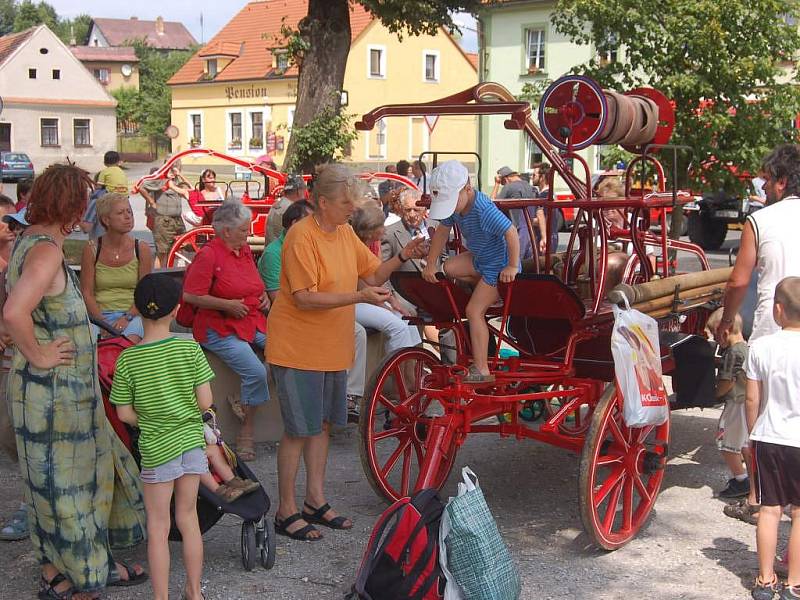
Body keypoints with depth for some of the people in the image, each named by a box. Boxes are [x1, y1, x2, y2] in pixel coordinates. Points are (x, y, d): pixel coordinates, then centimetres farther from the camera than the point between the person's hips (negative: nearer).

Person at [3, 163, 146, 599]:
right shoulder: (46, 251, -21)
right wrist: (37, 355, -21)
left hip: (64, 388, 10)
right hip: (53, 389, -10)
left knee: (82, 475, 19)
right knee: (62, 482, 3)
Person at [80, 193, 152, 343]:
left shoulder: (142, 250, 3)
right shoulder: (91, 250, 2)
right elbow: (87, 293, 0)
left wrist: (127, 318, -14)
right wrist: (102, 322, -14)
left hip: (132, 314, 1)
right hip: (100, 313, 0)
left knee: (131, 341, -32)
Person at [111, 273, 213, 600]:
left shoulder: (127, 360, -11)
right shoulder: (190, 349, -10)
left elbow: (124, 413, -7)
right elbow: (205, 402, -8)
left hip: (155, 449, -2)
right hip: (192, 441, 2)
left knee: (158, 527, 9)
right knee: (188, 518, 17)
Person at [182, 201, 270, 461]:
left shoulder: (245, 250, 14)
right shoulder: (208, 255, -10)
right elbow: (190, 295, -14)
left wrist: (264, 296, 12)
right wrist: (227, 305, -15)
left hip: (254, 324, 7)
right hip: (221, 329, -7)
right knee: (256, 372, -25)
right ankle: (246, 435, -9)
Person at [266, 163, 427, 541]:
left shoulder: (345, 232, 7)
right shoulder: (302, 237, -19)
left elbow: (373, 273, 11)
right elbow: (305, 298, -25)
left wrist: (402, 257, -6)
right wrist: (360, 296, -29)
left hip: (331, 348, 8)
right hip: (298, 349, -8)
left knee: (321, 424, 15)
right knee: (298, 430, -2)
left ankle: (315, 501, 27)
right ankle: (286, 512, 9)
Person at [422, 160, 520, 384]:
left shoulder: (484, 209, -33)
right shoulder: (454, 205, -7)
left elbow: (511, 233, -33)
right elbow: (442, 231, 5)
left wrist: (512, 266, -28)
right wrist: (431, 264, 4)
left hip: (498, 264, -9)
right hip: (479, 257, 9)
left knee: (474, 311, -12)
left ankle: (481, 370, -9)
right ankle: (494, 292, 11)